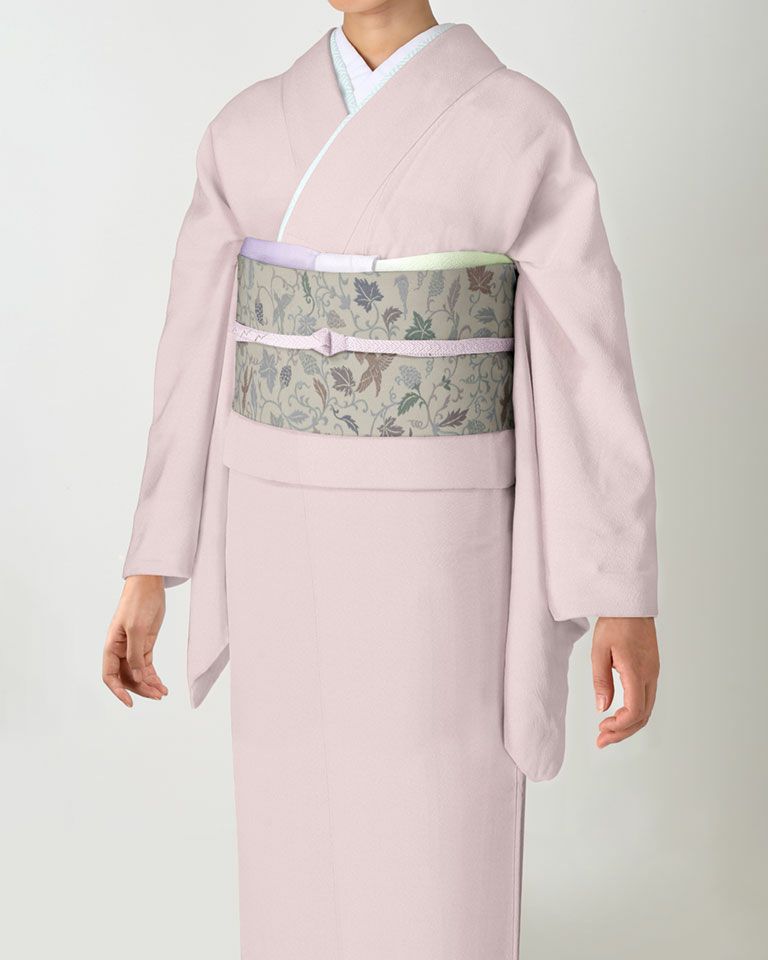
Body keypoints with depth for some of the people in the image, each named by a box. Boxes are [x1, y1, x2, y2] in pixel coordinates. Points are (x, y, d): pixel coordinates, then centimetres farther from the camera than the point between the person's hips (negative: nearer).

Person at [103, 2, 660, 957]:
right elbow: (199, 355, 7)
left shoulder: (523, 128, -7)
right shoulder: (249, 130, 5)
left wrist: (627, 595, -10)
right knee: (300, 864, 13)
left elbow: (593, 364, -7)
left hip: (439, 549, -3)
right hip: (288, 537, 4)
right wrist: (150, 570, 5)